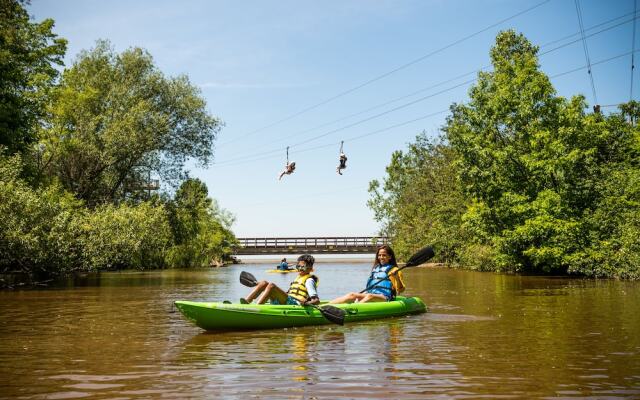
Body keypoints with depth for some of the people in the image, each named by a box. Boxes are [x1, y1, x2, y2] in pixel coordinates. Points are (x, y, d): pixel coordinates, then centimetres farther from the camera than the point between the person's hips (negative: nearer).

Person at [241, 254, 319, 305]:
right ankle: (246, 301, -22)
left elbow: (317, 300, -12)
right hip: (288, 301, 9)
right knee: (264, 283, -3)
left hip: (295, 304, -9)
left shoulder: (309, 280, 0)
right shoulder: (298, 278, 26)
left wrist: (307, 303, -30)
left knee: (271, 285, -26)